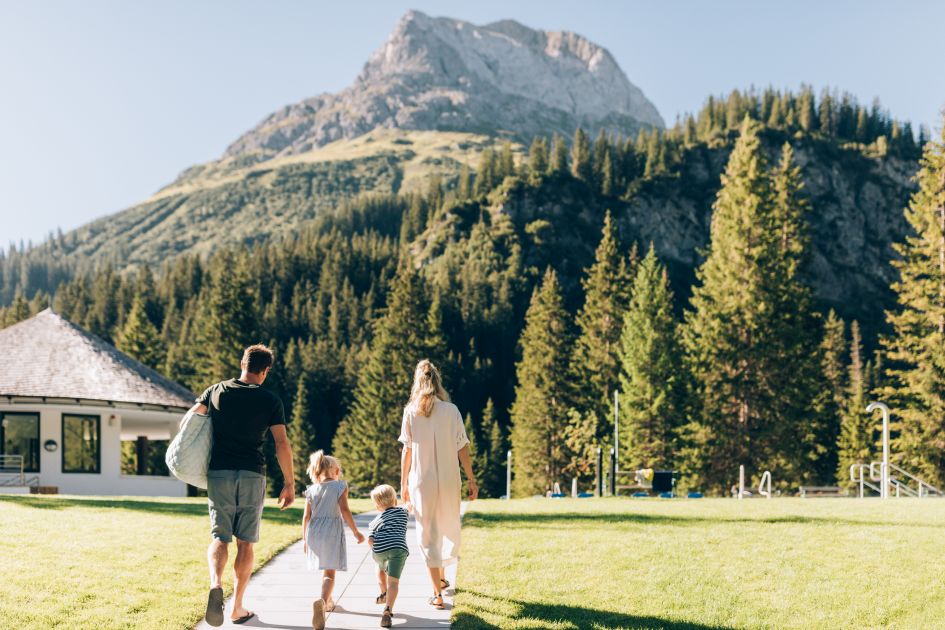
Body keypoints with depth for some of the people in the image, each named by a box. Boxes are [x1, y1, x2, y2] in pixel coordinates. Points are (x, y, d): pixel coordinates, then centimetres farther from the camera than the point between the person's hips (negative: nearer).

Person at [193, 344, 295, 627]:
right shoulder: (270, 401, 0)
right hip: (252, 476, -1)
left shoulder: (216, 391, 6)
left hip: (219, 474, 1)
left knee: (220, 537, 6)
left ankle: (216, 583, -24)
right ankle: (237, 608, 11)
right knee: (245, 542, 8)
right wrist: (289, 484, 2)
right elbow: (282, 444, -4)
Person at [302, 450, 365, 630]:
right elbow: (344, 511, -10)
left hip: (314, 534, 4)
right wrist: (355, 532, -2)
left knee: (324, 570, 23)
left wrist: (304, 539, 14)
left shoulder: (311, 490, 7)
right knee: (329, 573, -7)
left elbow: (306, 516, 5)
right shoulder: (340, 487, -3)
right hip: (332, 533, -4)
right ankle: (322, 600, -33)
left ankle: (328, 602, 38)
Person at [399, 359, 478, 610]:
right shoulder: (451, 410, -3)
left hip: (421, 482, -1)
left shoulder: (411, 412, -2)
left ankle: (437, 594, -1)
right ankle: (442, 576, 38)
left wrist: (403, 483, 6)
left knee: (428, 534, 3)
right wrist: (471, 479, 3)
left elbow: (407, 450, -1)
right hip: (449, 481, 1)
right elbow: (462, 448, -4)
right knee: (449, 529, 22)